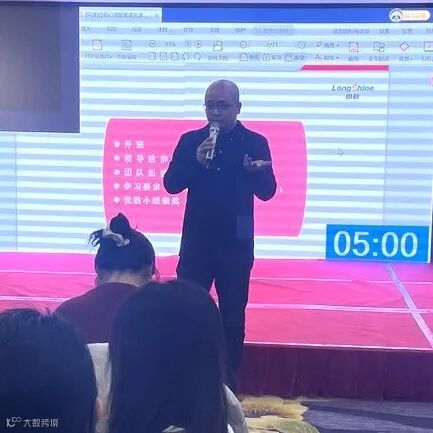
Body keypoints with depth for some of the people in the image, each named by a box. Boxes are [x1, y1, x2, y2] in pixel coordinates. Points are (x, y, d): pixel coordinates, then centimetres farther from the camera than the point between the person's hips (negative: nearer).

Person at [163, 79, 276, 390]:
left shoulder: (255, 142, 0)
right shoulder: (190, 141, 3)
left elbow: (267, 191, -4)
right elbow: (171, 184, -3)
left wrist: (255, 172, -25)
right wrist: (196, 162, -19)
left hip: (236, 243, -1)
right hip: (196, 241, 1)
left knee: (233, 317, 7)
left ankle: (229, 382, 20)